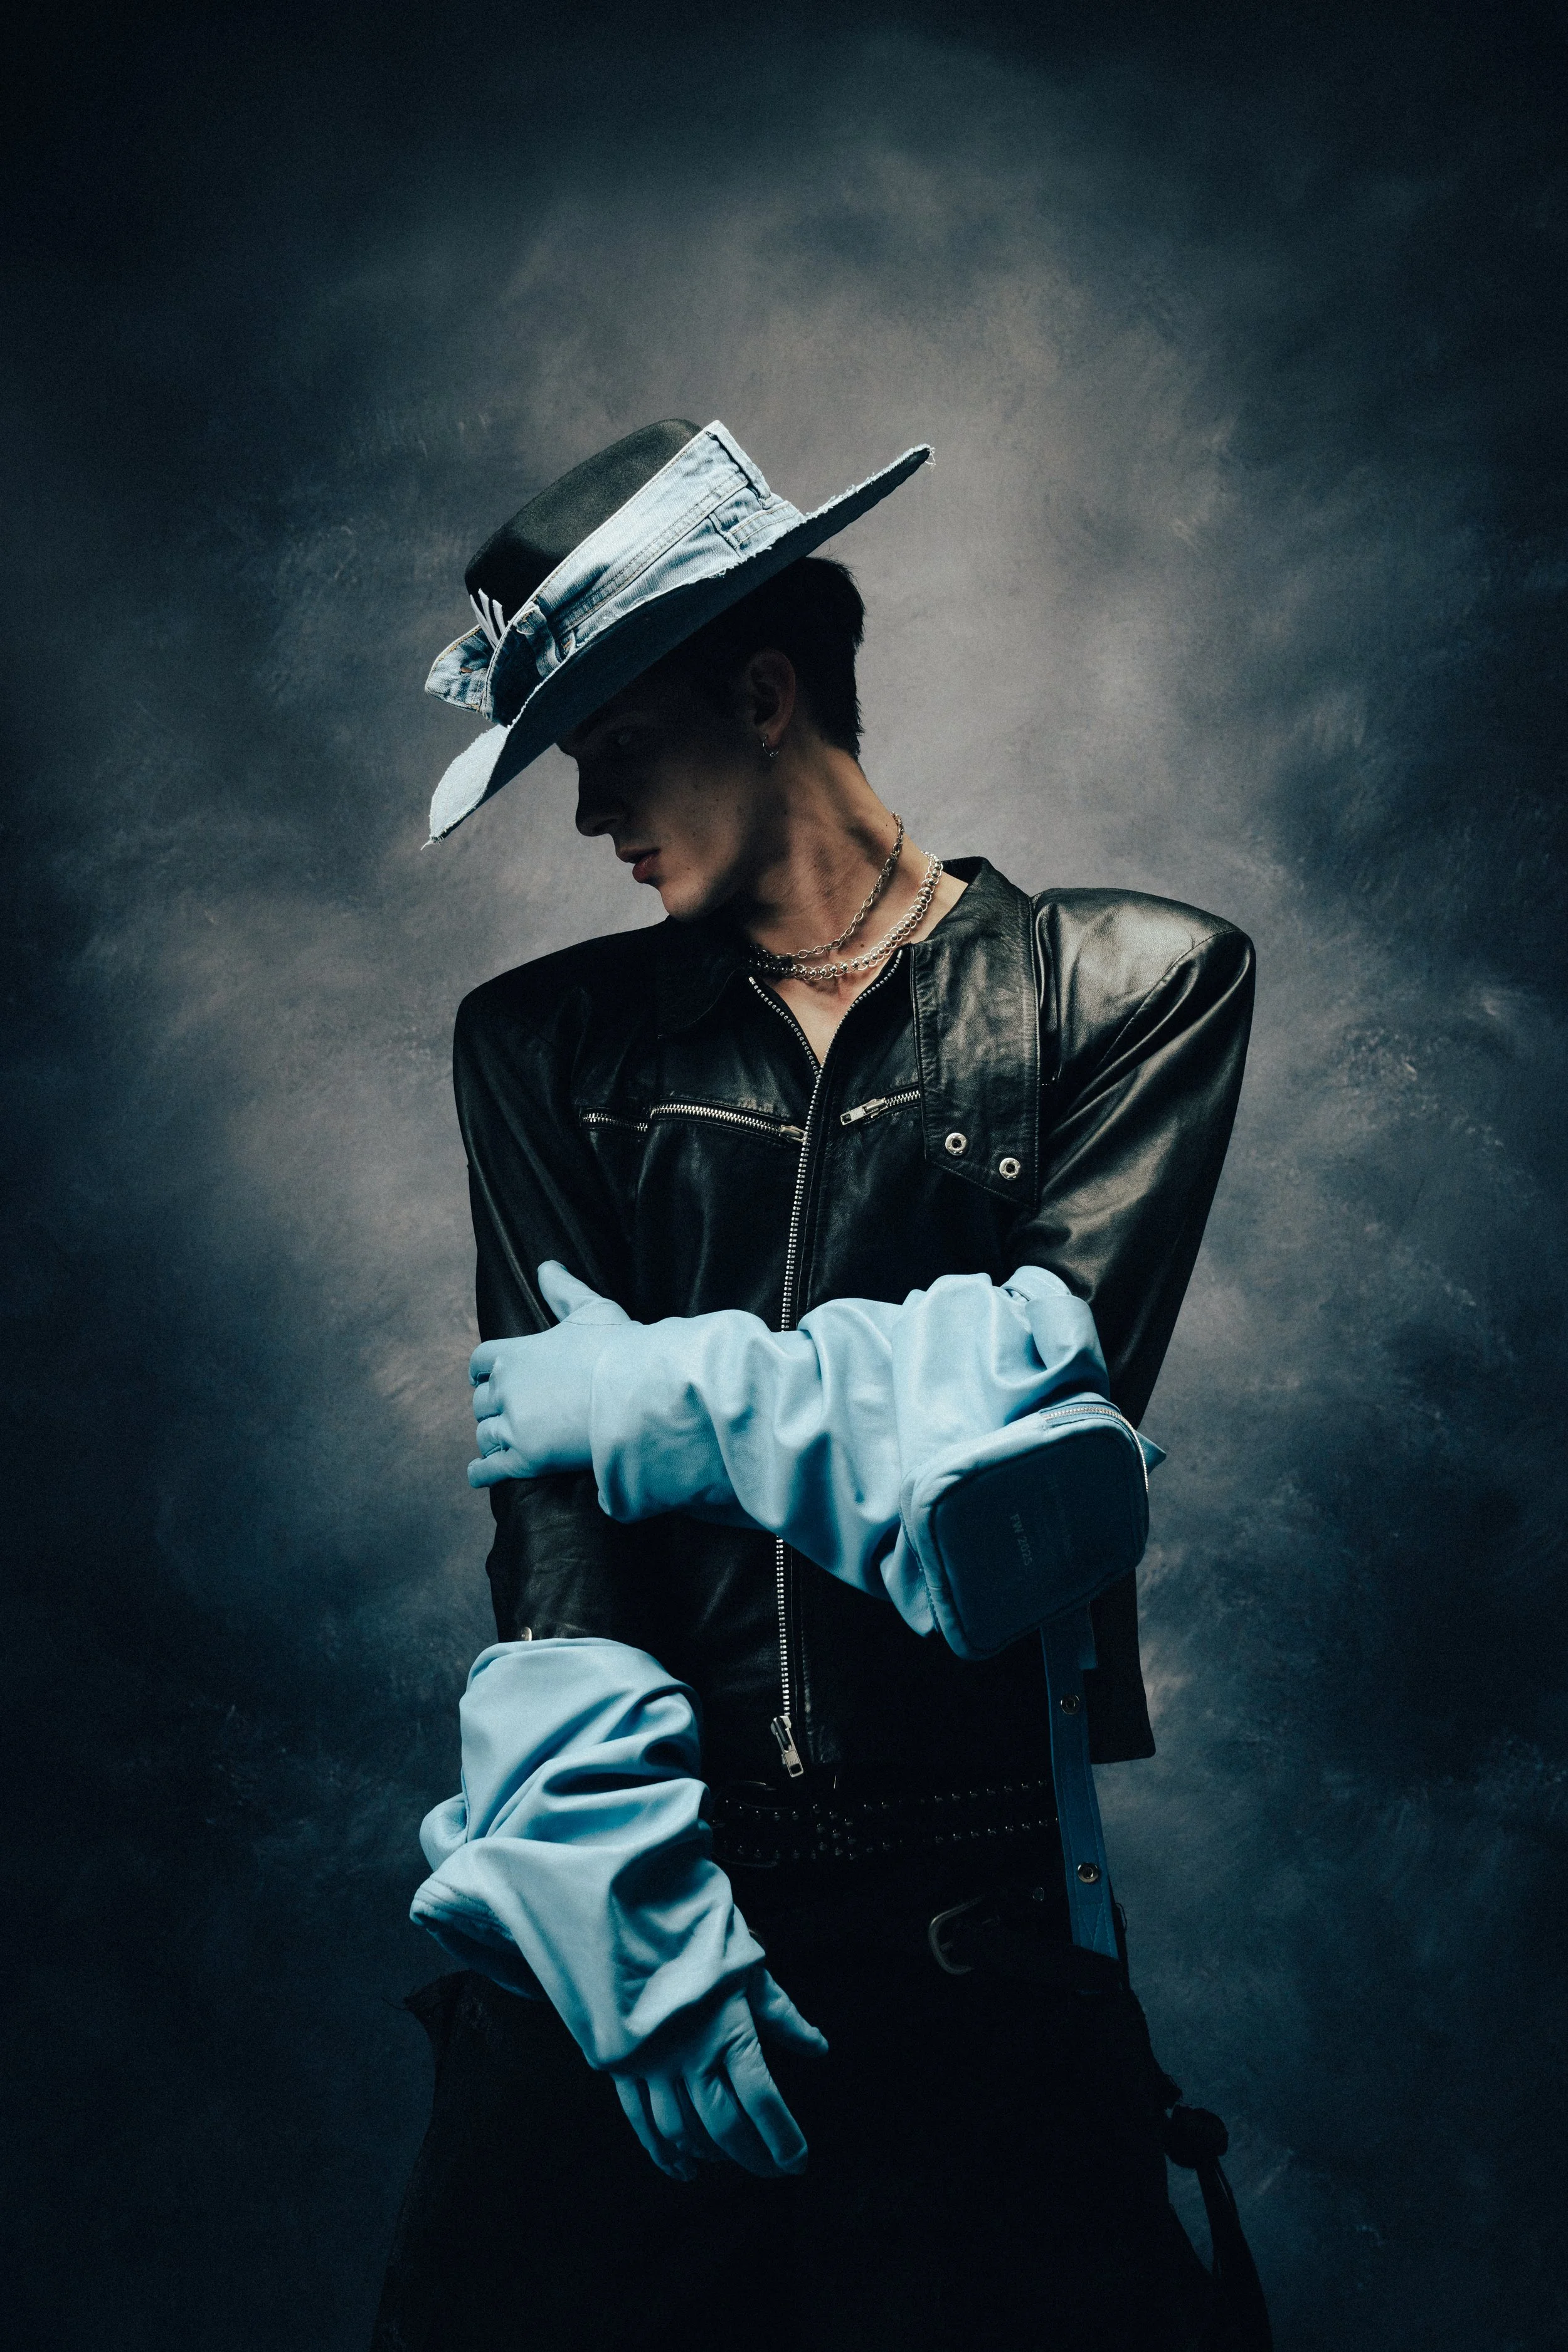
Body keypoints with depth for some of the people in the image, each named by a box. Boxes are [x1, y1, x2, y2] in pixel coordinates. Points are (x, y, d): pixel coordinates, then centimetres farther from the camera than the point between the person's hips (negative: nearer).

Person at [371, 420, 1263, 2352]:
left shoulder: (1131, 989, 6)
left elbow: (1053, 1379, -7)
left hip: (976, 1919, -2)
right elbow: (546, 1492, 0)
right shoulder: (545, 1045, 11)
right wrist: (634, 1908, -11)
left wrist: (669, 1394, -5)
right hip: (623, 1905, 2)